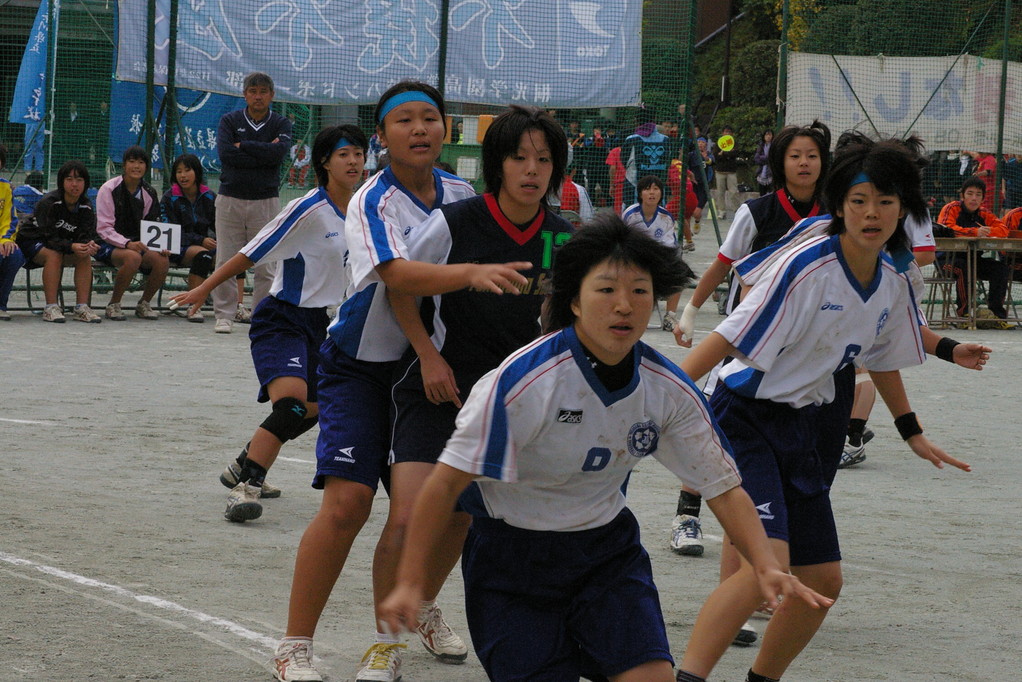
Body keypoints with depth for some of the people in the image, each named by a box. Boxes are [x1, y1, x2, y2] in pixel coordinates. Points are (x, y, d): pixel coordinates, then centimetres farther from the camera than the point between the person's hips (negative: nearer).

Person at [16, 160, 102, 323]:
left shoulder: (85, 207, -7)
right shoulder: (49, 202, -24)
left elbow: (86, 236, -14)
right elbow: (49, 237, -30)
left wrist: (90, 245, -39)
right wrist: (72, 247, -45)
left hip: (63, 244, 5)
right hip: (31, 241, -5)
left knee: (85, 257, -22)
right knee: (54, 255, -36)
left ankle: (82, 307, -23)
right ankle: (51, 308, -36)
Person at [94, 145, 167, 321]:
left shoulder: (149, 193, 7)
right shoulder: (110, 189, -8)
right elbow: (104, 228, -13)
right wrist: (127, 244, -28)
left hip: (137, 244, 5)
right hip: (108, 246, -5)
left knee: (162, 260, -24)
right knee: (133, 257, -37)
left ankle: (144, 304, -1)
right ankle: (113, 305, -18)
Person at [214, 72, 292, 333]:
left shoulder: (281, 124, 7)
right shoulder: (230, 121, 6)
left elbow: (279, 151, -14)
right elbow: (225, 153, -10)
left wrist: (243, 146, -8)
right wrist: (263, 154, -10)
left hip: (265, 201, 0)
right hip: (230, 199, 0)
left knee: (264, 264, -2)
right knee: (225, 262, -2)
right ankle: (225, 314, 6)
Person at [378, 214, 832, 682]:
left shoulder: (669, 390, -9)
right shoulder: (523, 380, -24)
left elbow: (723, 485, -2)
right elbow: (448, 481, -21)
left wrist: (767, 567, -16)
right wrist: (409, 582, -25)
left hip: (606, 547, 3)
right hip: (510, 552, -3)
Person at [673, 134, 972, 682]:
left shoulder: (892, 283, 2)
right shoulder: (805, 267, -20)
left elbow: (882, 359, 21)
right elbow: (728, 339, -23)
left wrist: (912, 433, 29)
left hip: (805, 427, 8)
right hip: (747, 421, -8)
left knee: (822, 581, 9)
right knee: (768, 562, -27)